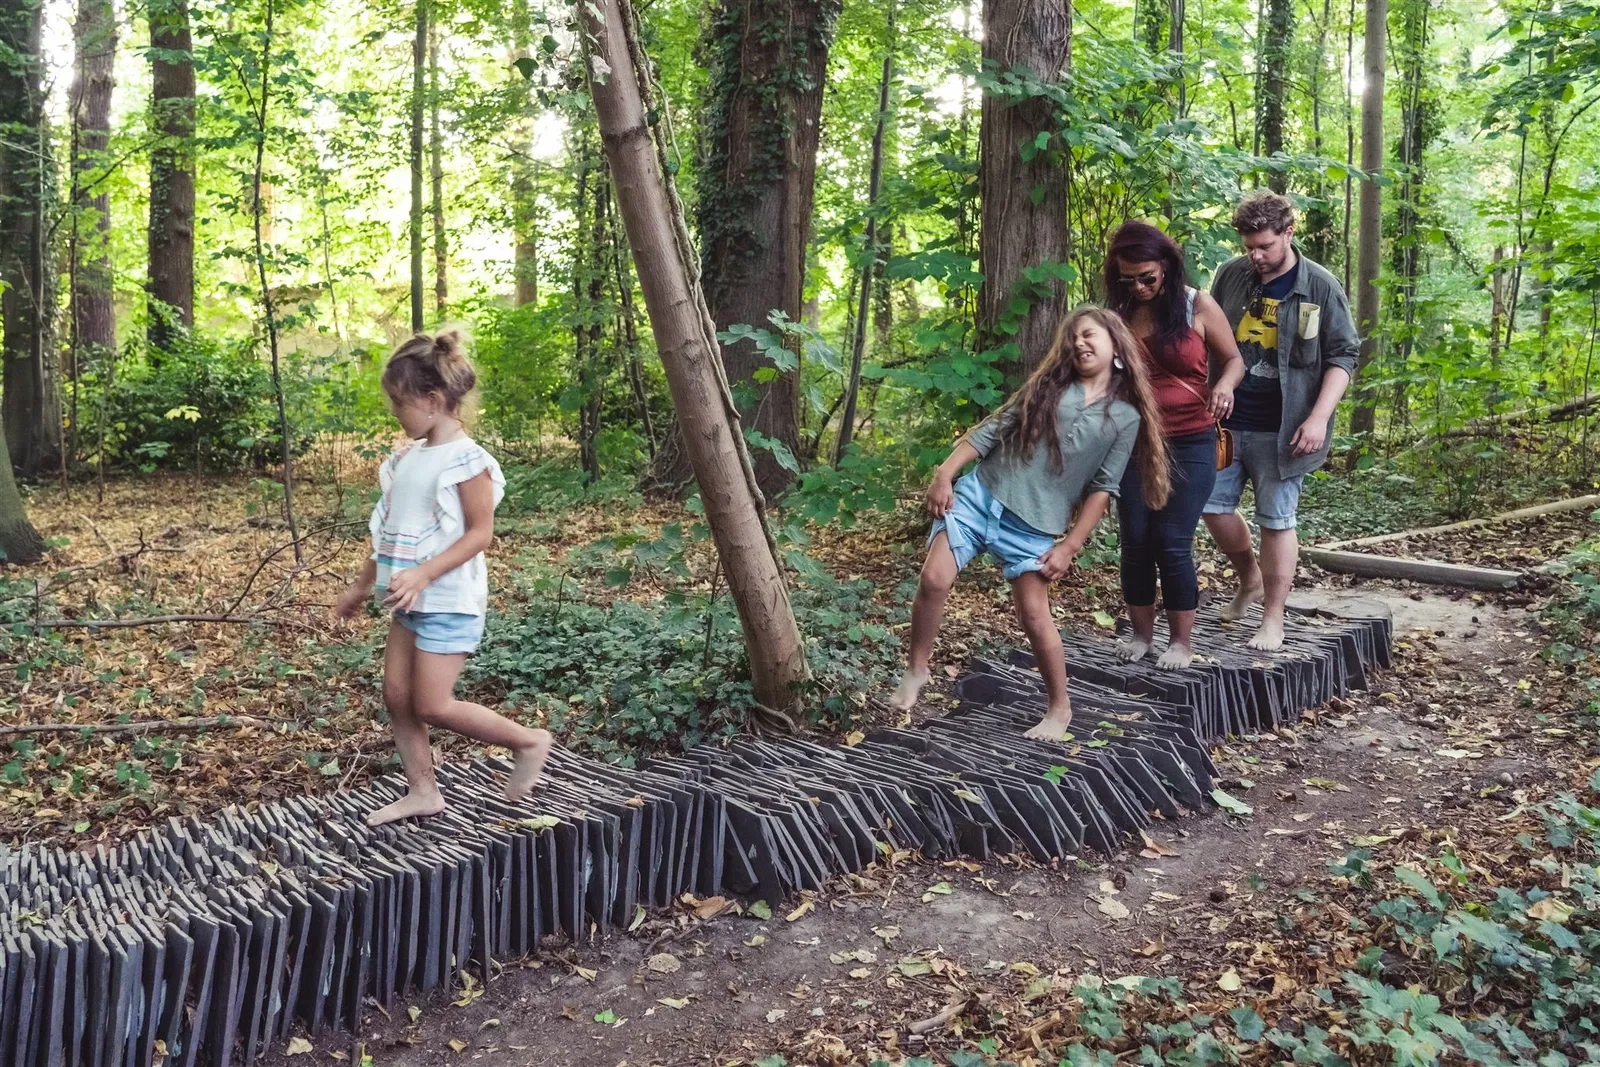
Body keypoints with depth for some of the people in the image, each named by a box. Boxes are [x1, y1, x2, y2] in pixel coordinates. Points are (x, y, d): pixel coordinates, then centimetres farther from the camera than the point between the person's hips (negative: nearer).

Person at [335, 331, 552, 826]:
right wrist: (362, 584, 21)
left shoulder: (465, 459, -16)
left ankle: (528, 741, 9)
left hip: (449, 600, -8)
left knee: (433, 706, -7)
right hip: (410, 601, 8)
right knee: (396, 694, 8)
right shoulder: (407, 457, 8)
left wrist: (423, 575, -26)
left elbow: (480, 533, -18)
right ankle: (422, 792, 20)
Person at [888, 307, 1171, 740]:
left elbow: (1102, 489, 2)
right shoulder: (1049, 386, 10)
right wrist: (945, 473, -4)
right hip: (979, 495, 2)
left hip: (1035, 526, -2)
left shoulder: (1125, 418, 4)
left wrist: (1069, 546, -4)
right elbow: (990, 431, 6)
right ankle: (916, 671, 11)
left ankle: (1060, 708, 17)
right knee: (933, 583, -10)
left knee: (1035, 617, -2)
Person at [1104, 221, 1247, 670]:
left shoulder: (1198, 305, -5)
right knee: (1135, 541, 4)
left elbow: (1234, 359, 3)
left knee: (1173, 543, -6)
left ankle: (1182, 641, 8)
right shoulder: (1119, 313, 4)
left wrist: (1225, 384, -19)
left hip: (1189, 444, -3)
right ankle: (1141, 633, 18)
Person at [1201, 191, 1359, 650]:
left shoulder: (1320, 287, -6)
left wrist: (1318, 417, -15)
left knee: (1276, 521, 1)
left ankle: (1272, 620, 12)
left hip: (1281, 430, -4)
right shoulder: (1230, 275, 3)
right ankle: (1250, 578, 33)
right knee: (1214, 506, 7)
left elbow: (1342, 356, -4)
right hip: (1226, 422, 4)